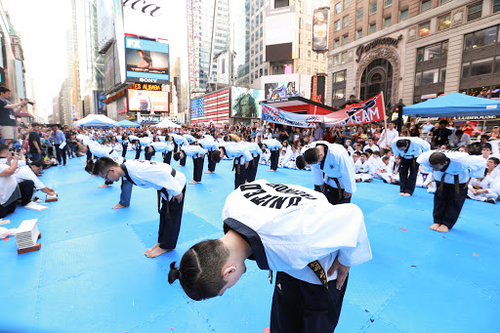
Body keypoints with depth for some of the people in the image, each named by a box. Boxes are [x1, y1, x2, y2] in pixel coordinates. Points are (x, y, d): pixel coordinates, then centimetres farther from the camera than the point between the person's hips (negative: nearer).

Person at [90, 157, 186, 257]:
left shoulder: (136, 170, -32)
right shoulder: (127, 167, -1)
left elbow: (163, 174, -32)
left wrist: (176, 192, -22)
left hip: (176, 183, -10)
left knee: (171, 217, 2)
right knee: (164, 214, 20)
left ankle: (166, 246, 19)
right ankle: (161, 241, 36)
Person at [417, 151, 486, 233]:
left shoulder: (460, 161, -45)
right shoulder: (426, 158, -40)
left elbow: (481, 161, -24)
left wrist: (470, 177, -14)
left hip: (459, 181, -2)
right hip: (441, 178, 2)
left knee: (455, 200, -3)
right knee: (440, 198, 2)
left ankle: (447, 224, 7)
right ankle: (437, 221, 13)